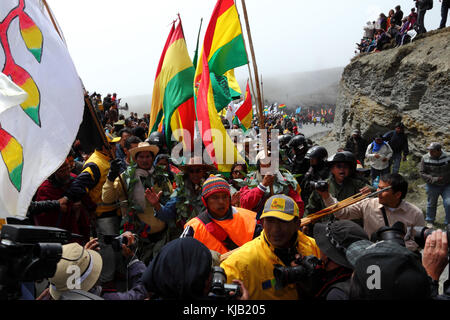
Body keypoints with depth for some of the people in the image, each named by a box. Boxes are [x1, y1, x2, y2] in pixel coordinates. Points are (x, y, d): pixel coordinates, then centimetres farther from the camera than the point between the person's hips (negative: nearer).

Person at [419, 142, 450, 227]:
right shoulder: (425, 158, -10)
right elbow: (422, 173, -8)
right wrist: (433, 179, -18)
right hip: (432, 186, 1)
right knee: (431, 204, 15)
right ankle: (430, 221, 36)